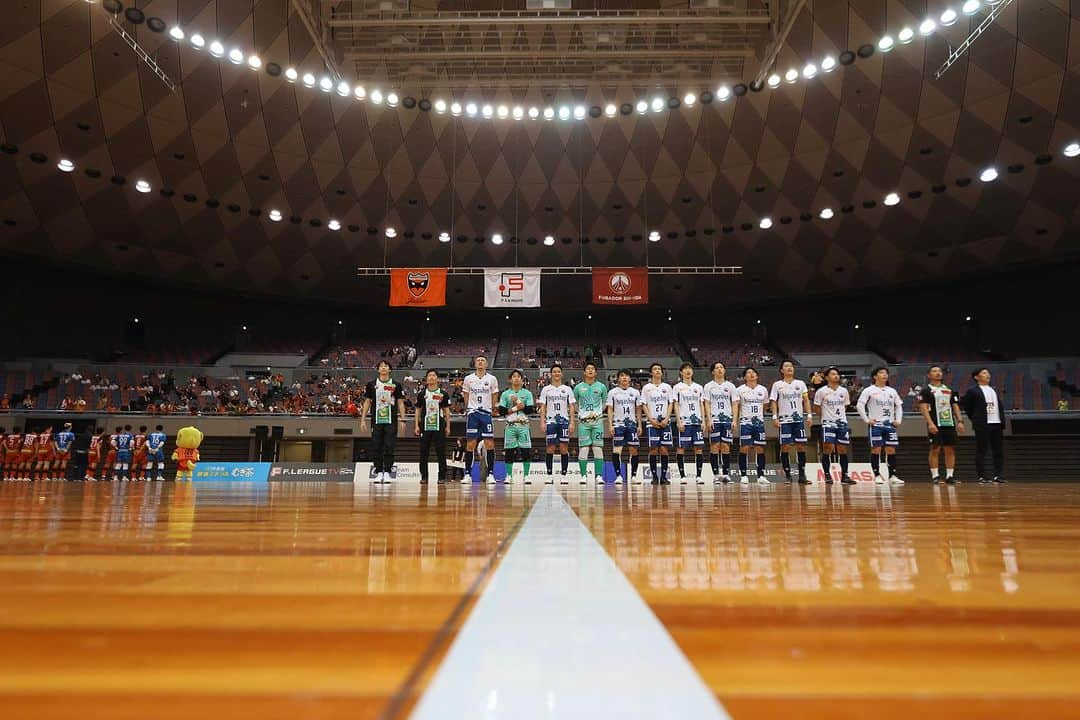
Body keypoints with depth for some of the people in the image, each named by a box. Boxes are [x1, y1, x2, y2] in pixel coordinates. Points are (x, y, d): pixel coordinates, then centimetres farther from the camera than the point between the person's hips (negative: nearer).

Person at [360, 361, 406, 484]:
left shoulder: (396, 385, 5)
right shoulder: (371, 385, 8)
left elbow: (400, 403, 6)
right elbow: (367, 402, 10)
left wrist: (402, 419, -3)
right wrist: (363, 419, 4)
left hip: (391, 421, -1)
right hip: (376, 420, 1)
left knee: (389, 448, -3)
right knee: (376, 448, 2)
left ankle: (387, 472, 3)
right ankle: (379, 472, 10)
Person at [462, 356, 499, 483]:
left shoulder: (492, 379, 5)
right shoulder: (468, 379, 6)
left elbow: (494, 398, 11)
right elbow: (466, 397, 13)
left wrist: (492, 409, 5)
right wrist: (467, 410, 9)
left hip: (486, 413, 0)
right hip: (472, 413, 0)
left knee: (489, 443, -3)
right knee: (470, 444, -1)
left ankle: (491, 474, 3)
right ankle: (468, 474, 6)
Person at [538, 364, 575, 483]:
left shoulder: (567, 389, 8)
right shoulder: (546, 389, 7)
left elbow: (571, 407, 5)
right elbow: (542, 407, 5)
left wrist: (572, 423, -3)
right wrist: (543, 422, -6)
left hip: (564, 421, 0)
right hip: (551, 421, 0)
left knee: (564, 448, -1)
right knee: (550, 448, -2)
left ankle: (564, 475, 5)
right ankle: (550, 475, 5)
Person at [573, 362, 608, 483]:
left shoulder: (601, 386, 5)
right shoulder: (578, 387, 5)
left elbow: (605, 402, 15)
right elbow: (574, 403, 15)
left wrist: (597, 412, 1)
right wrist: (581, 413, 2)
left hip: (597, 420, 0)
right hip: (583, 421, 0)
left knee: (598, 448, -2)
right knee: (583, 448, -2)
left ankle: (598, 475, 3)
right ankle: (583, 475, 4)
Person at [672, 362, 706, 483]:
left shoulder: (699, 387, 15)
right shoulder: (677, 387, 4)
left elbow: (702, 405, 14)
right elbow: (676, 405, -1)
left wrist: (703, 421, 4)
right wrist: (679, 421, -10)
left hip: (697, 421, 3)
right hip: (684, 421, -3)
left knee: (699, 448, 0)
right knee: (681, 448, -3)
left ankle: (699, 475, 6)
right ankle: (682, 475, 3)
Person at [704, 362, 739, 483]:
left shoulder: (730, 386, 10)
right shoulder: (708, 386, 7)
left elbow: (735, 404, 7)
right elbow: (707, 404, 2)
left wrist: (734, 420, -3)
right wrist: (709, 419, -9)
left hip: (727, 419, 1)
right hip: (714, 419, -1)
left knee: (726, 447, -1)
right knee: (714, 446, -4)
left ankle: (726, 473, 5)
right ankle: (716, 474, -1)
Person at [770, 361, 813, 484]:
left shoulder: (800, 383, 11)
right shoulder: (777, 385, 6)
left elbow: (806, 400, 8)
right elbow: (773, 402, 2)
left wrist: (809, 415, -3)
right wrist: (775, 417, -9)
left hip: (799, 418, 2)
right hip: (784, 419, -2)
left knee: (801, 446, 0)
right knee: (785, 446, -5)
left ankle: (802, 475, 6)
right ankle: (787, 475, 2)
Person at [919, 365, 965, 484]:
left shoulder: (949, 389, 17)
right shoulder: (926, 390, -1)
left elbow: (955, 406, 17)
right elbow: (923, 407, -9)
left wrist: (960, 421, 5)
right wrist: (930, 423, -20)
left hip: (950, 423, 6)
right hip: (935, 425, -5)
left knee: (951, 449, 4)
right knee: (935, 449, -5)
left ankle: (949, 476, 9)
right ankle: (935, 475, 0)